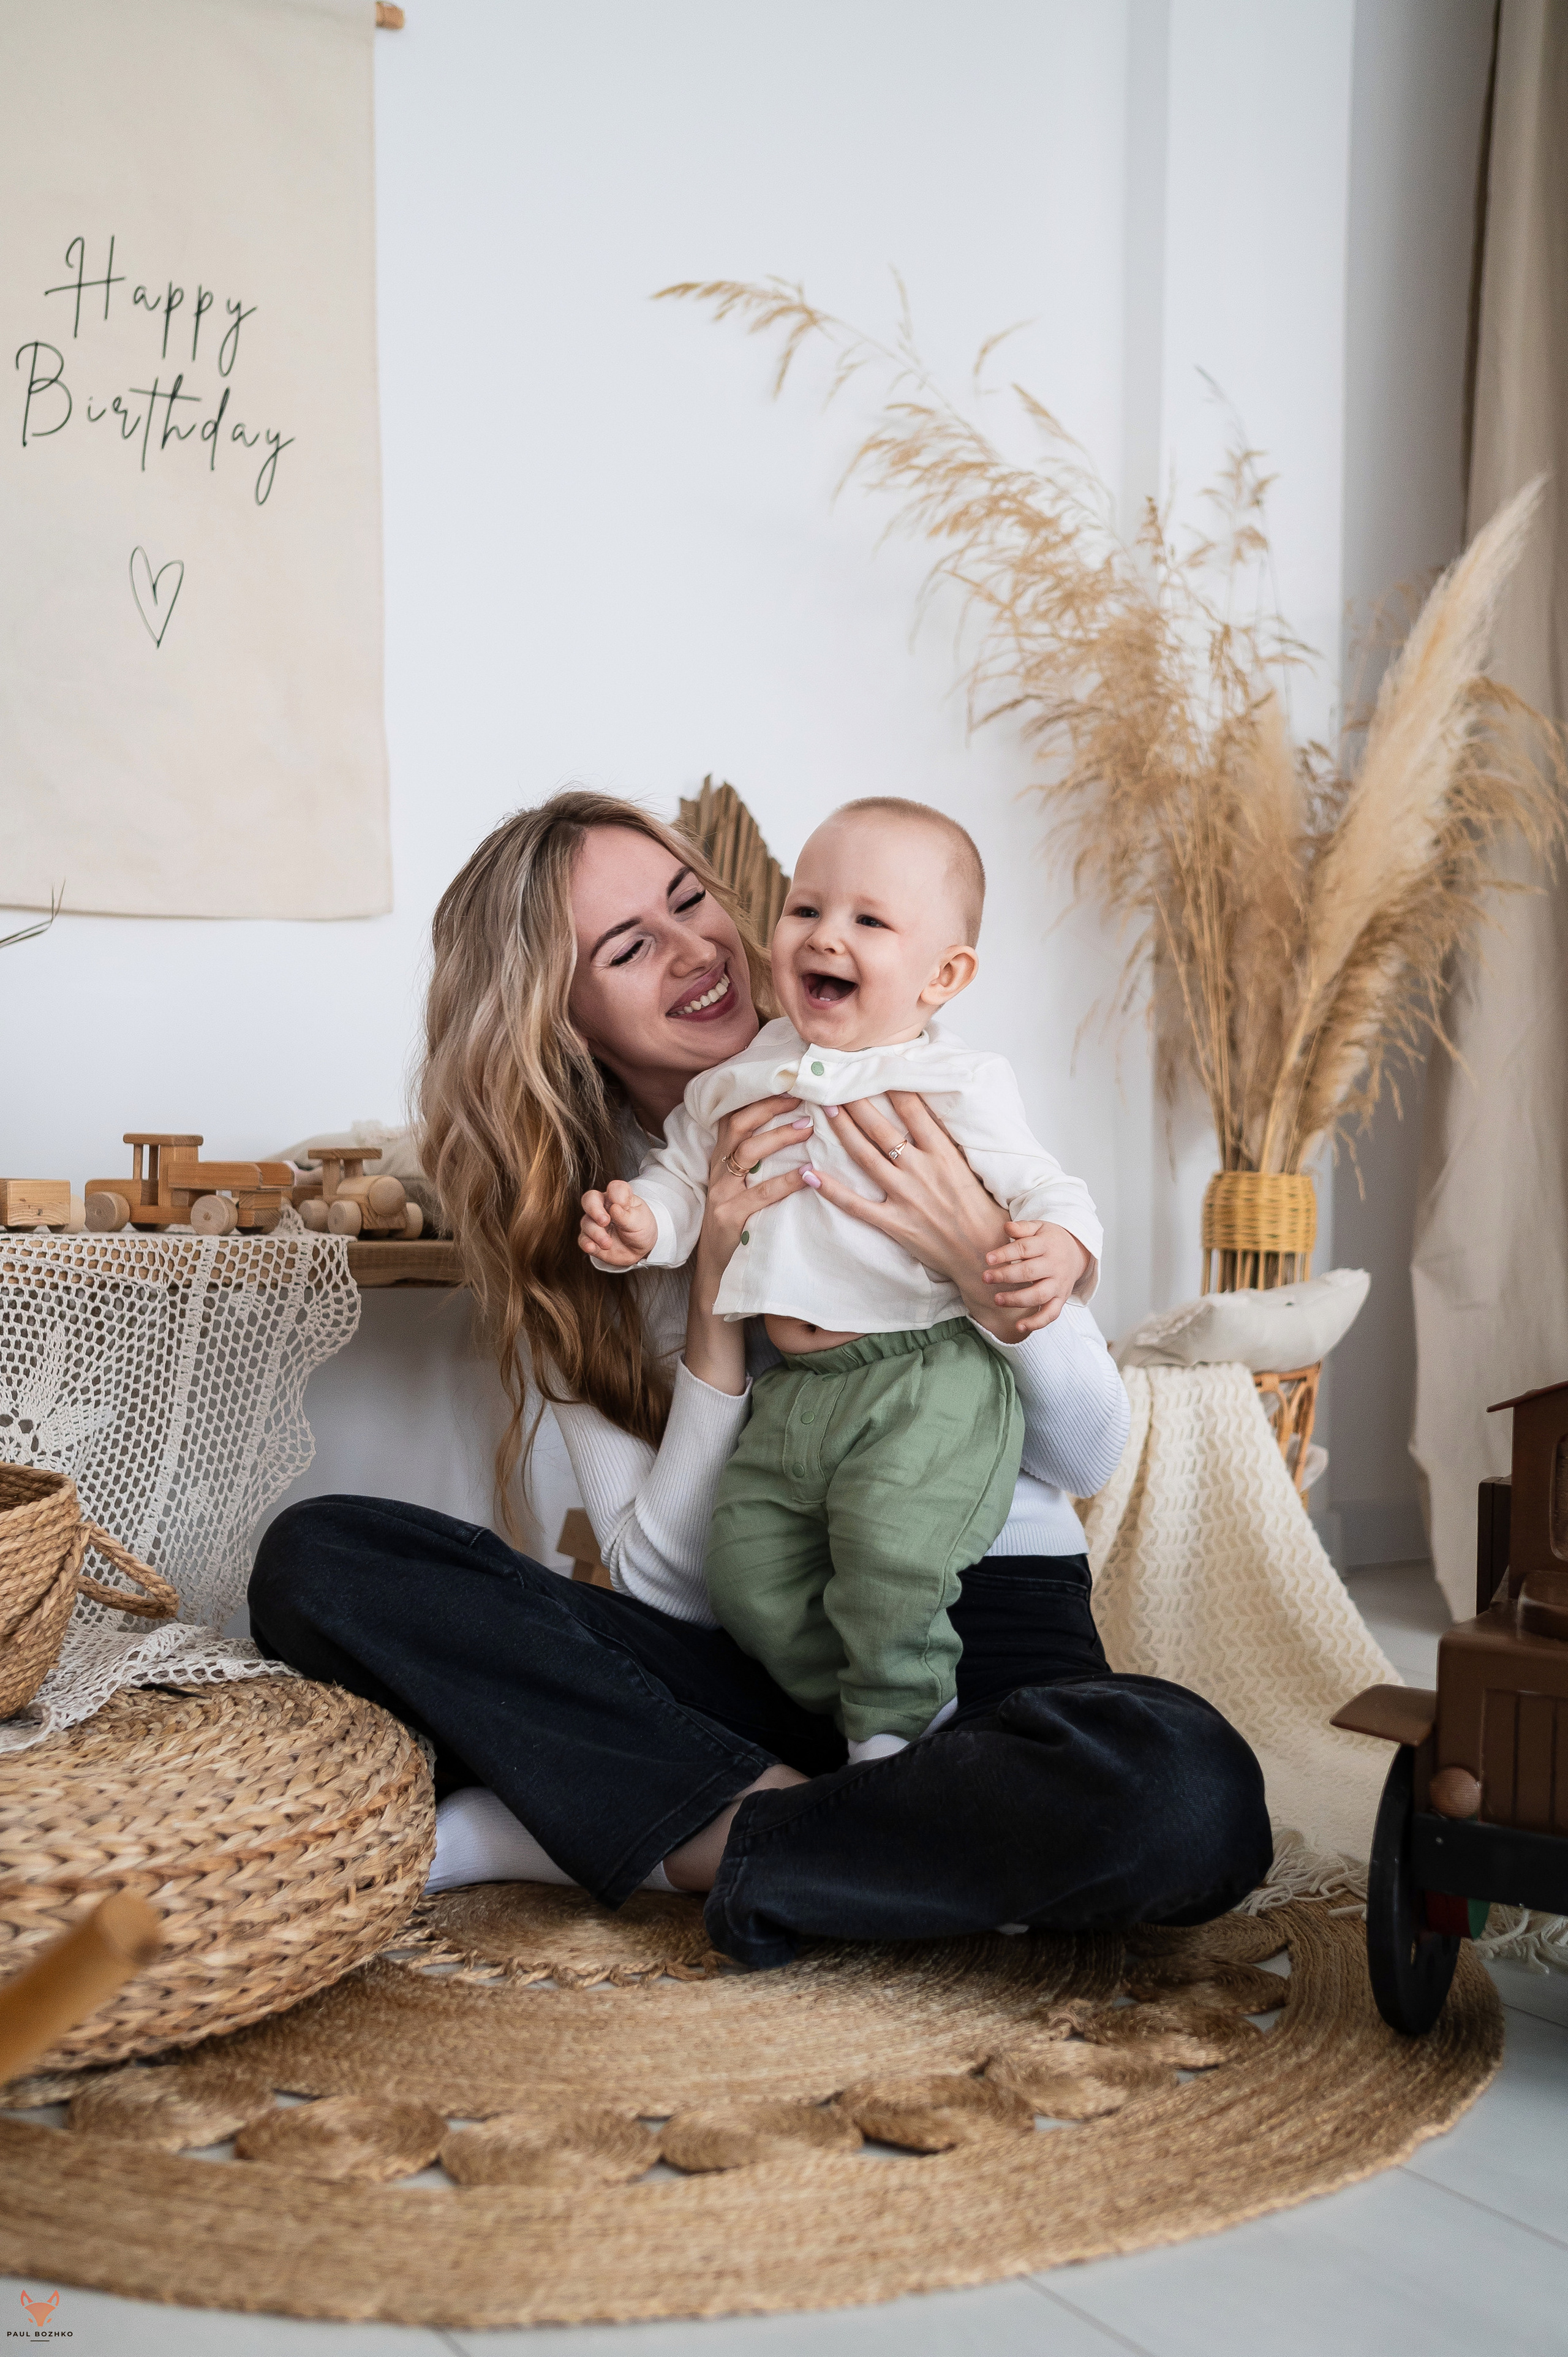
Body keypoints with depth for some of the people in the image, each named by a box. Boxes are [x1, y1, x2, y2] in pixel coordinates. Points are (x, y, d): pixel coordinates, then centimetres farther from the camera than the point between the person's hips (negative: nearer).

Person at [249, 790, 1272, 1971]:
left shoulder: (928, 1110, -1)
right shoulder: (565, 1229, 4)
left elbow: (1092, 1455, 0)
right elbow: (667, 1583, -5)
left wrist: (991, 1271, -20)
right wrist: (716, 1301, -17)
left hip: (986, 1635, -1)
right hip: (743, 1661, 2)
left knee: (1189, 1795, -36)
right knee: (317, 1557, -17)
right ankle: (773, 1816, -20)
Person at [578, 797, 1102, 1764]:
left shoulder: (959, 1084, -4)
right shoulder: (739, 1075, 11)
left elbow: (1045, 1191, -8)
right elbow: (687, 1174, 17)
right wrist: (641, 1220, -6)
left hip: (929, 1380, -6)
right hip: (789, 1390, 6)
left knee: (890, 1551, -23)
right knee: (750, 1573, 3)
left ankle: (900, 1718, 3)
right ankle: (858, 1713, 24)